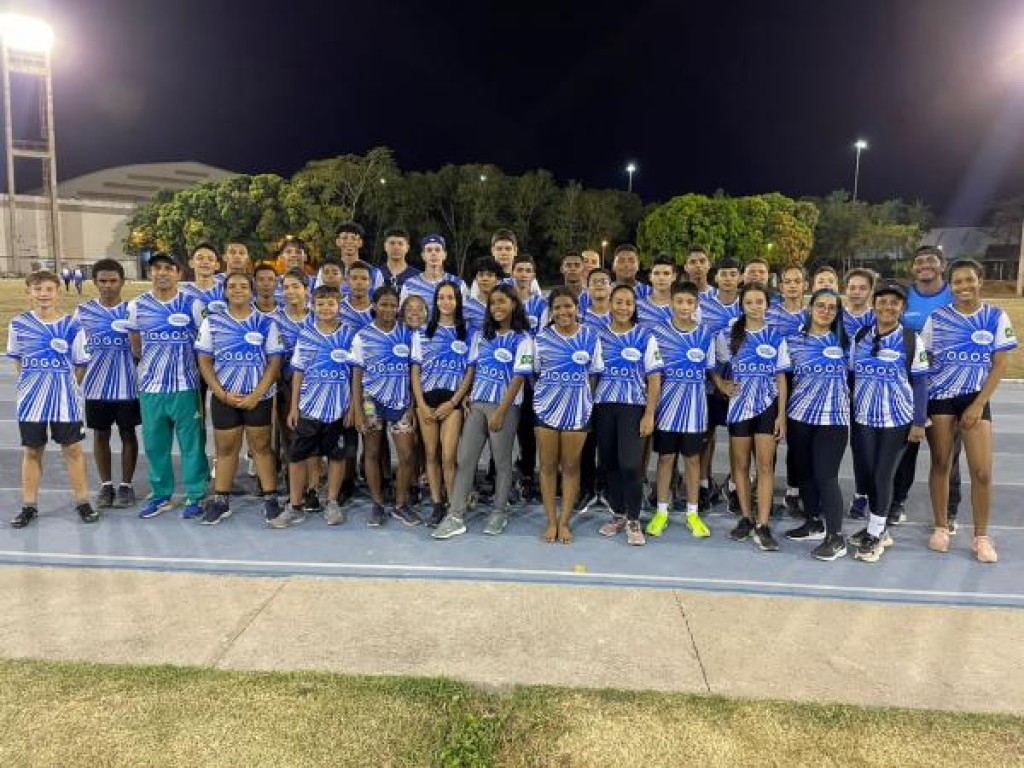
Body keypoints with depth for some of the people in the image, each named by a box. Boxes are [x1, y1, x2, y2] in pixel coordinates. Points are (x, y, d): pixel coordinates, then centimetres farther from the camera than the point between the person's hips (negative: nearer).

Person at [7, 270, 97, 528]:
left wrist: (65, 385, -2)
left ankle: (82, 502, 14)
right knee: (31, 451, 11)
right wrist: (30, 383, 6)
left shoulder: (72, 325, -4)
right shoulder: (19, 323, 2)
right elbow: (17, 359, 13)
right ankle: (29, 506, 22)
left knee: (73, 449, 5)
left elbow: (81, 364, 3)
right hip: (31, 399, 2)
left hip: (65, 399, -2)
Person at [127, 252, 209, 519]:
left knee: (192, 443, 3)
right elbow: (135, 345, 16)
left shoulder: (193, 304, -3)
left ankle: (196, 495, 14)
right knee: (155, 444, 11)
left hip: (185, 386, -3)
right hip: (150, 386, 3)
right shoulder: (136, 306, 4)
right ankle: (161, 495, 24)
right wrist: (152, 362, 11)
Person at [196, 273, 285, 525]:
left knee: (261, 447, 5)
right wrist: (222, 394, -9)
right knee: (225, 449, 9)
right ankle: (220, 502, 19)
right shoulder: (211, 322, 3)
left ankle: (271, 499, 11)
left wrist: (256, 395, -13)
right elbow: (204, 362, 2)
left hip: (259, 397, -1)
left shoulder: (267, 322, -1)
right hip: (224, 397, 2)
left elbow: (275, 362, -4)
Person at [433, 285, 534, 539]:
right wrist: (465, 396, 3)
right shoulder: (482, 335, 11)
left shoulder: (522, 338, -6)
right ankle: (456, 516, 3)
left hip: (505, 406, -5)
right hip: (476, 404, 5)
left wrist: (500, 412, -14)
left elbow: (518, 378, -11)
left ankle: (499, 512, 20)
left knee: (502, 461, 6)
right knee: (465, 459, 0)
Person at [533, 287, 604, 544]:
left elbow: (594, 374, 5)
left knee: (571, 466, 6)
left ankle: (564, 522, 17)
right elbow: (535, 373, 8)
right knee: (548, 466, 5)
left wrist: (587, 399, 3)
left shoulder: (590, 336, -1)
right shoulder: (541, 338, -1)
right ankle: (551, 521, 17)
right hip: (546, 407, 0)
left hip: (577, 409, 0)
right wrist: (541, 395, 6)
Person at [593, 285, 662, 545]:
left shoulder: (646, 336, 1)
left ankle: (633, 521, 6)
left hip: (634, 407, -3)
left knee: (630, 464, -11)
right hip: (603, 406, 3)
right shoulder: (599, 336, 8)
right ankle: (618, 514, 25)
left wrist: (649, 415, -8)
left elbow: (654, 378, -1)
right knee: (608, 463, 7)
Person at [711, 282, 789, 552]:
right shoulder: (728, 335, 2)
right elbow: (715, 368, 12)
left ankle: (763, 525, -4)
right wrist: (721, 385, -8)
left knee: (765, 465, -5)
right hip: (739, 405, 1)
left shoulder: (776, 337, 3)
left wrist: (782, 415, -2)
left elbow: (781, 378, 2)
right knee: (740, 464, 7)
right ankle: (746, 518, 20)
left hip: (767, 406, -1)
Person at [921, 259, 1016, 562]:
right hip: (939, 397, 0)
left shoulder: (997, 317, -2)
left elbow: (1000, 364, -2)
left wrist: (978, 404, -8)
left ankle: (981, 537, 13)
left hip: (976, 398, 0)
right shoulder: (936, 318, -1)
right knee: (940, 464, 6)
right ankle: (941, 528, 20)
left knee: (982, 471, -3)